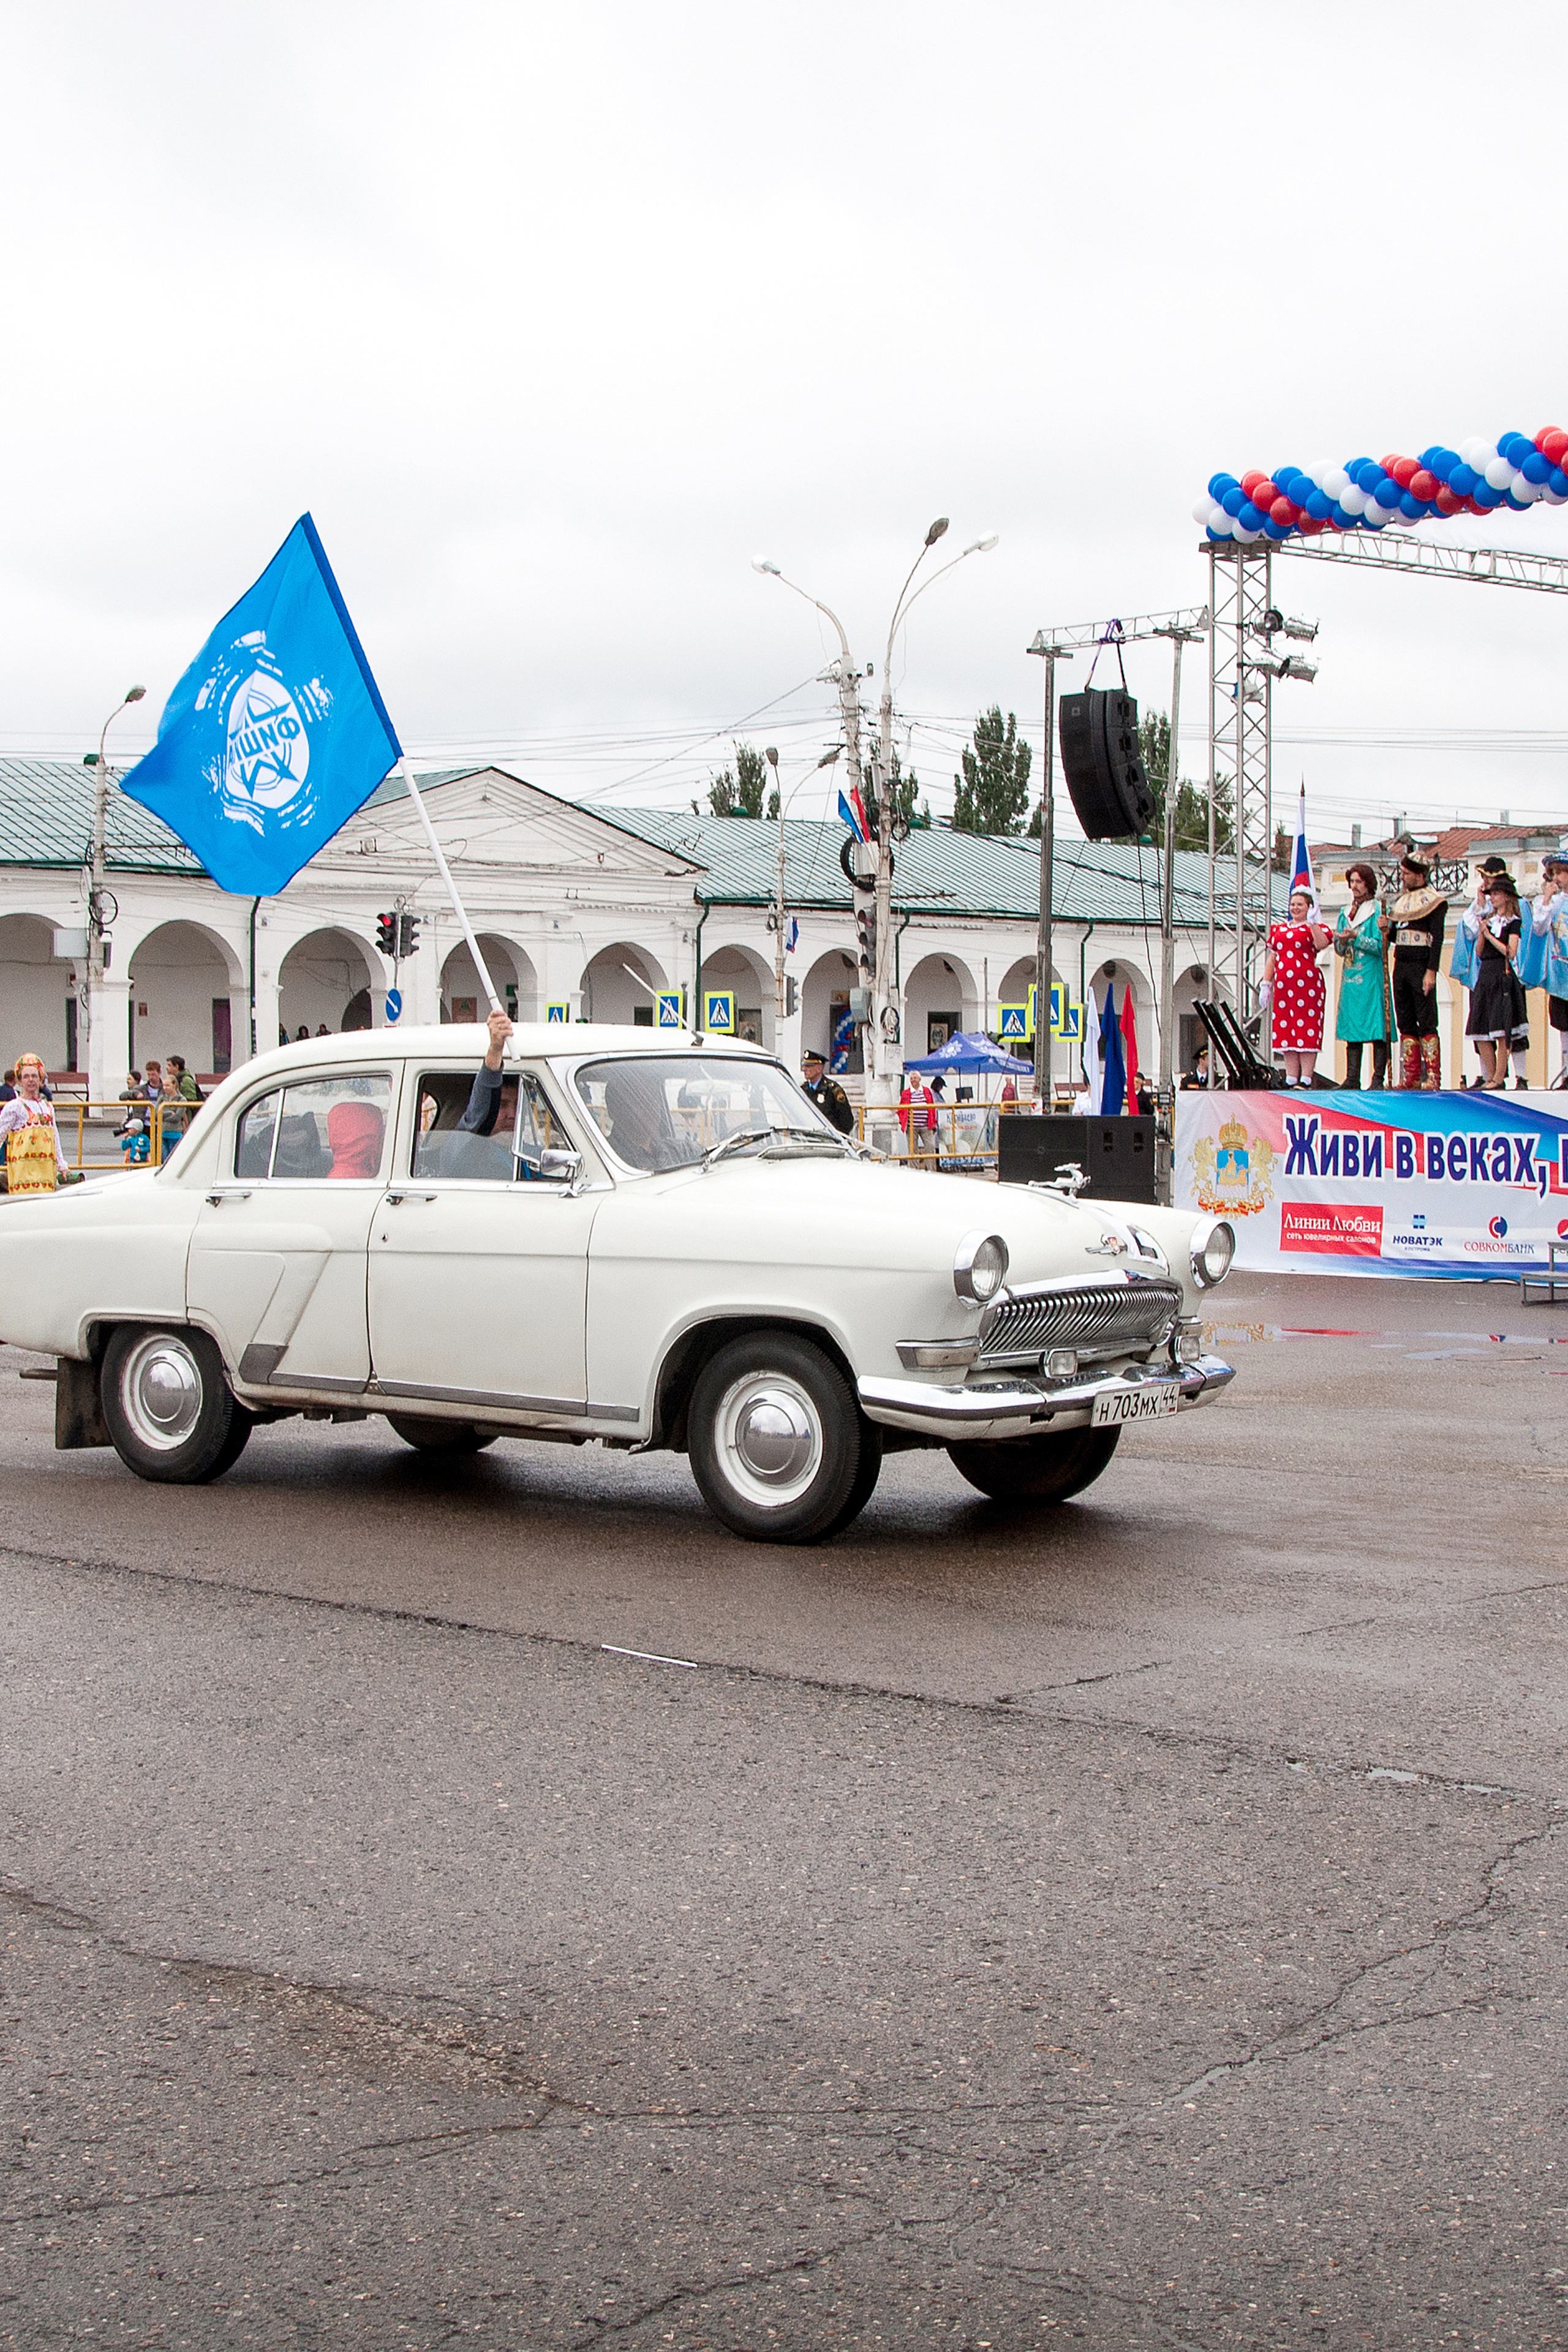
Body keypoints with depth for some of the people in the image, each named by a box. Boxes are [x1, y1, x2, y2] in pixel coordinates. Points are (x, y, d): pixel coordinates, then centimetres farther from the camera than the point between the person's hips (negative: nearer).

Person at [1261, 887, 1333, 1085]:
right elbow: (1272, 958, 20)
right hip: (1283, 986, 5)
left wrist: (1311, 923, -17)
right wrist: (1266, 984, 13)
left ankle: (1305, 1080, -9)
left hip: (1307, 985, -5)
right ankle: (1290, 1080, 5)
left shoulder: (1316, 928, 5)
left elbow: (1321, 944, -16)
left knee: (1307, 1031, -7)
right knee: (1285, 1031, 3)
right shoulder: (1278, 930, 20)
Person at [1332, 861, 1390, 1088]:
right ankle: (1352, 1079, 2)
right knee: (1352, 1027, 2)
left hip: (1372, 976, -6)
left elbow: (1380, 946, -9)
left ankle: (1379, 1079, -9)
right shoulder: (1345, 913, 18)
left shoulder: (1378, 911, 0)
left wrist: (1355, 937, -16)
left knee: (1377, 1028, -8)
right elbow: (1340, 950, 16)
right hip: (1351, 976, 6)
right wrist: (1342, 941, -5)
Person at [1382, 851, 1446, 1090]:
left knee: (1427, 1023, -7)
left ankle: (1433, 1077, -7)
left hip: (1421, 966, -7)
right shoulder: (1402, 899, 17)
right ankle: (1410, 1077, 10)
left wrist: (1431, 971, -18)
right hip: (1401, 965, 7)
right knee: (1406, 1024, 7)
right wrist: (1387, 928, -1)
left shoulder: (1433, 900, -6)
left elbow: (1437, 938, -11)